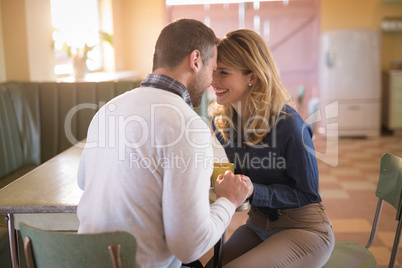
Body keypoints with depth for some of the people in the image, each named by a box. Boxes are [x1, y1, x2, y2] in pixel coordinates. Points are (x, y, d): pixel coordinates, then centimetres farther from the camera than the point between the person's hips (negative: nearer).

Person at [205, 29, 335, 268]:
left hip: (303, 230, -5)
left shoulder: (289, 125, -23)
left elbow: (308, 193, -15)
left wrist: (251, 191, -28)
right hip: (257, 225, 6)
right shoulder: (221, 121, -4)